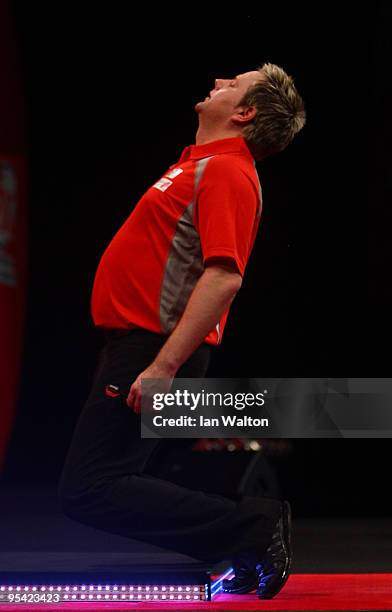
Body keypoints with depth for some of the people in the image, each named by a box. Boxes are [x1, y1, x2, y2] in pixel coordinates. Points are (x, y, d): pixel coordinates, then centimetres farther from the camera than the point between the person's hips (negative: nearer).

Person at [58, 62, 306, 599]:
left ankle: (254, 529, -13)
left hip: (151, 349, -10)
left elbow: (223, 277, -27)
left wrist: (163, 366, -30)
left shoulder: (228, 172, -15)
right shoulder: (202, 162, 16)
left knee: (88, 493, -14)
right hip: (143, 344, 10)